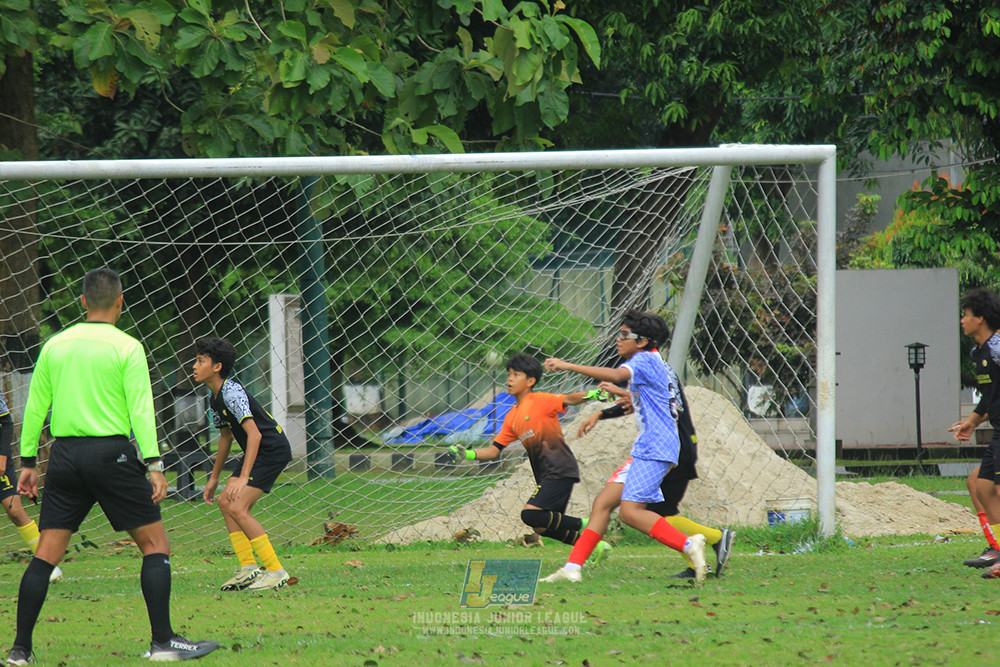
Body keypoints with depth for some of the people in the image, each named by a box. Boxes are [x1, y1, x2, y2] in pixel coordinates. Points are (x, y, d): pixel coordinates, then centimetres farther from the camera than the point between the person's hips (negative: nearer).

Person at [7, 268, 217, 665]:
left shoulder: (55, 346, 9)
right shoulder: (126, 348, -4)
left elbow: (34, 407, 12)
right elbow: (140, 409, -10)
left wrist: (28, 461, 18)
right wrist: (154, 463, -11)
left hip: (65, 453, 4)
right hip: (111, 452, -4)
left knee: (47, 553, 5)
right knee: (155, 544, 5)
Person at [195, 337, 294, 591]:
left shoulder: (232, 394, -23)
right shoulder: (215, 397, 9)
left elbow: (254, 434, -32)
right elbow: (226, 436, 23)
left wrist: (243, 478, -38)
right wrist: (214, 478, 26)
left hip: (273, 450, -10)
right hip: (256, 452, 10)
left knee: (237, 507, -17)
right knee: (225, 501, 8)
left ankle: (276, 571, -13)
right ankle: (248, 569, 9)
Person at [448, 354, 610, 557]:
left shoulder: (540, 401, -6)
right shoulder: (512, 417, 16)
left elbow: (569, 400, -19)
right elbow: (494, 450, 17)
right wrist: (468, 455, 1)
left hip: (560, 470, -9)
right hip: (545, 475, 9)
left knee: (530, 515, -21)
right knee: (542, 528, 7)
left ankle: (583, 525, -8)